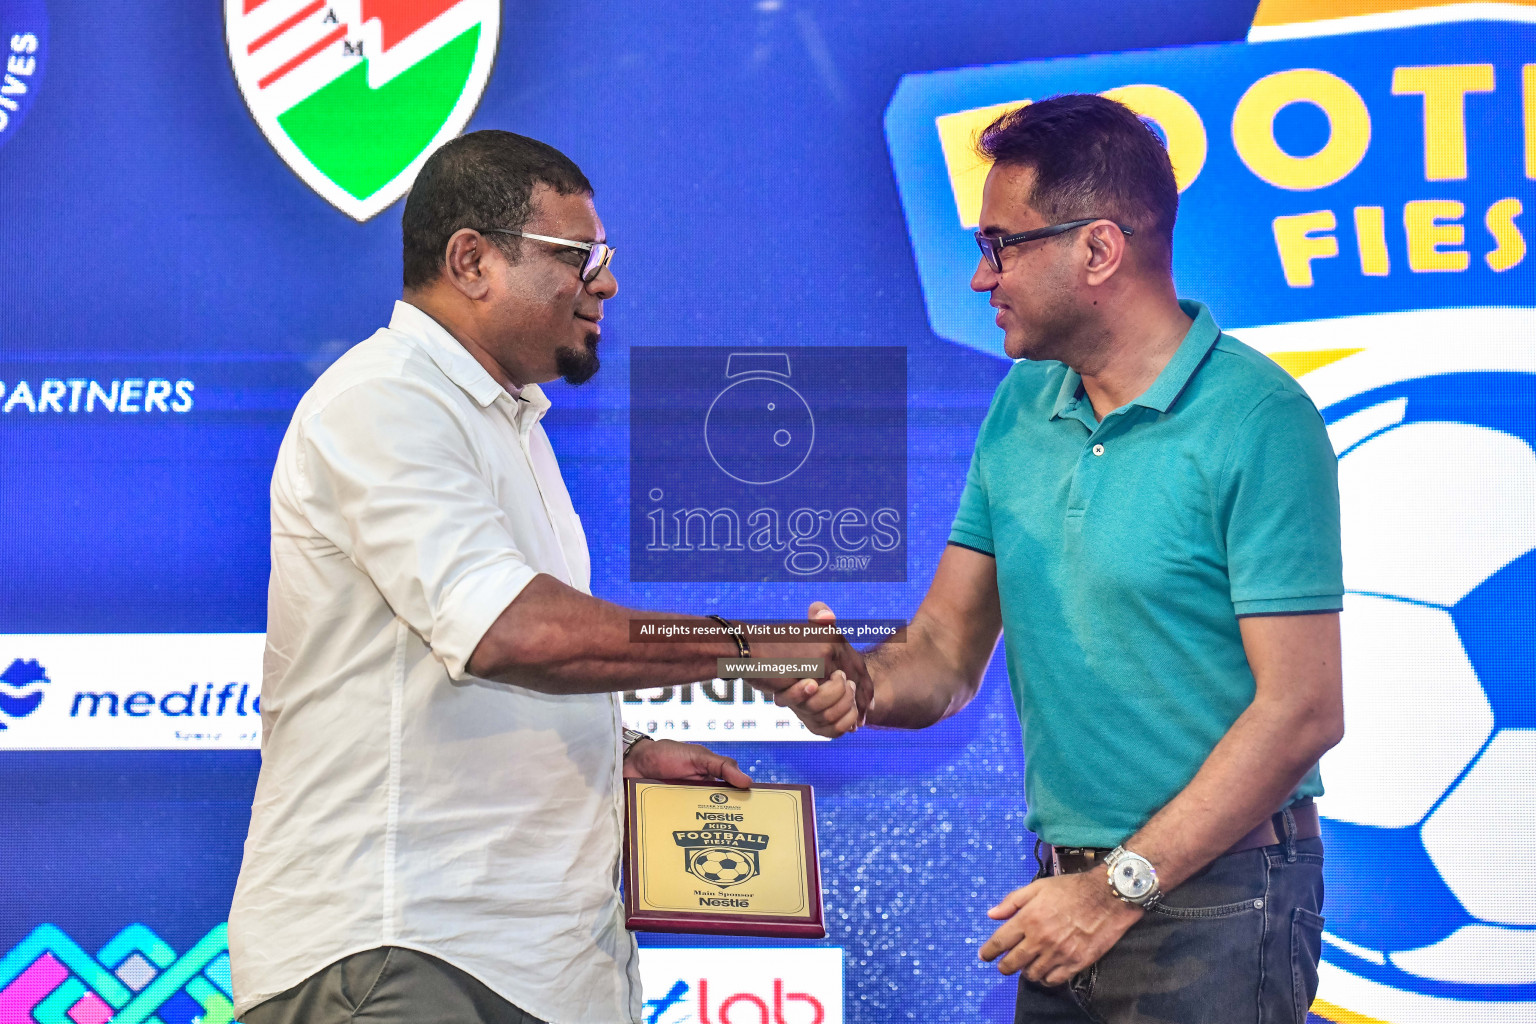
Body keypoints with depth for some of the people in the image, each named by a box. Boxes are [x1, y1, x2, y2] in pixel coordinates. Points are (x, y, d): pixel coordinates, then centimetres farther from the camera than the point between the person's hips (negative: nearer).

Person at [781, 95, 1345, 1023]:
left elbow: (1302, 711, -17)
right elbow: (946, 654, 8)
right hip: (1075, 885, 7)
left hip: (1212, 904, -6)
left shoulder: (1257, 420, -14)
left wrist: (1122, 886, -17)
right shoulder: (1022, 407, 8)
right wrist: (863, 684, -15)